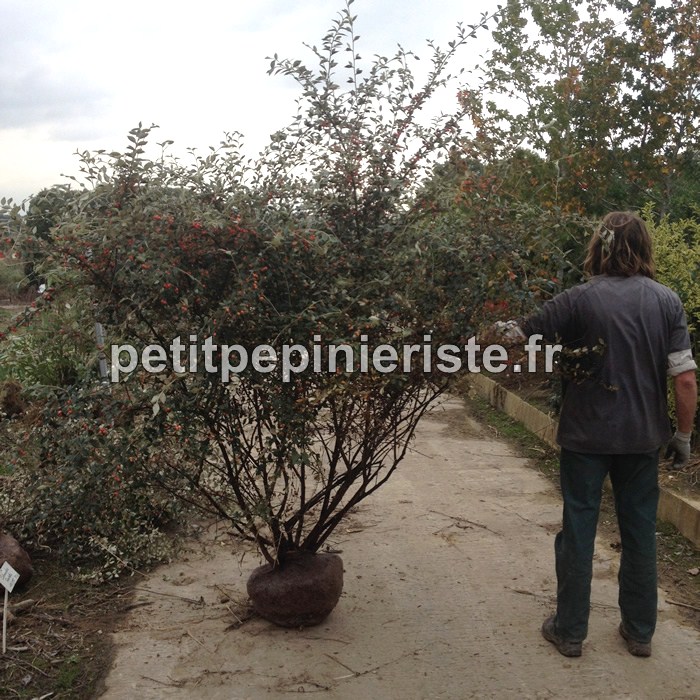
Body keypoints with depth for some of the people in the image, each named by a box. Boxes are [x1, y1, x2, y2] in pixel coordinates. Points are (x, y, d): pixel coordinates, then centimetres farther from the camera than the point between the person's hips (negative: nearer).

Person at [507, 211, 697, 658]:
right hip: (643, 436, 3)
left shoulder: (581, 299, -12)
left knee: (579, 529, 9)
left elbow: (519, 335, -7)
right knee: (640, 530, 16)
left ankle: (571, 630, 21)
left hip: (586, 435, -3)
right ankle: (640, 632, 29)